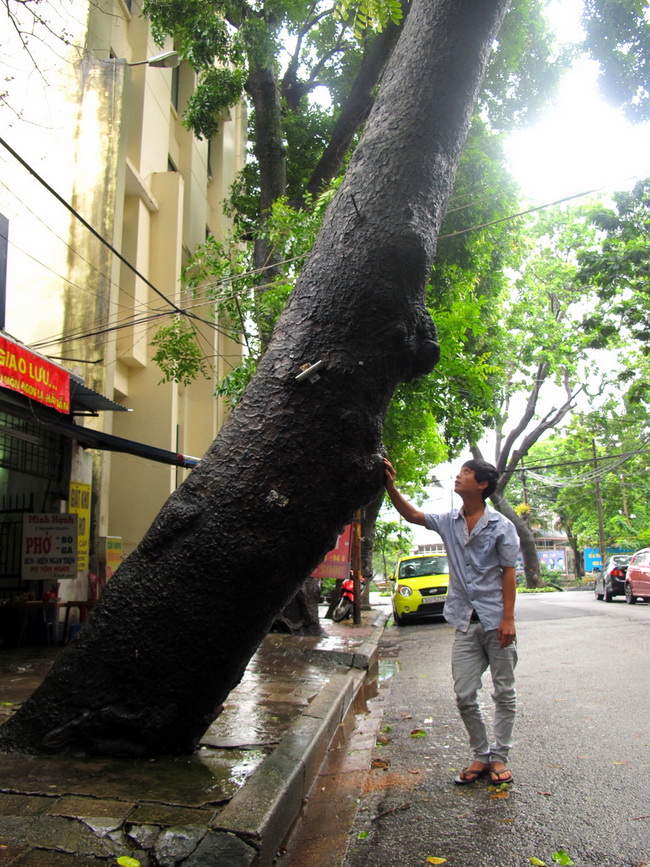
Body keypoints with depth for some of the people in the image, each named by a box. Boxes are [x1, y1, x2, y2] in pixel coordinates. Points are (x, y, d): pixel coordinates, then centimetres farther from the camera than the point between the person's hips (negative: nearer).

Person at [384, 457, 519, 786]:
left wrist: (508, 618, -11)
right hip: (465, 622, 3)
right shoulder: (449, 522, 5)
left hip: (496, 621, -3)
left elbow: (508, 573, -6)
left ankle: (499, 757, 22)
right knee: (464, 695, 3)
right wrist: (391, 486, -12)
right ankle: (481, 756, 21)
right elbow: (412, 515, 3)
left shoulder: (500, 525, -6)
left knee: (504, 693, 8)